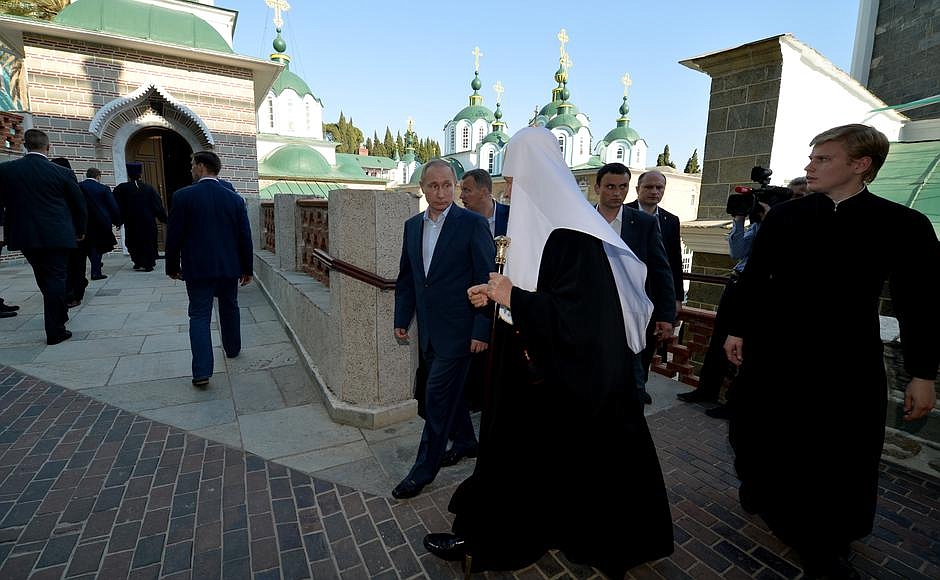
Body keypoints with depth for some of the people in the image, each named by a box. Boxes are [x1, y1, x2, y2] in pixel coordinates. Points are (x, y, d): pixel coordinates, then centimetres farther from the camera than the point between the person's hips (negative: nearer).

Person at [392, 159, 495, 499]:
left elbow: (487, 280, -12)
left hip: (457, 329, -6)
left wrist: (482, 330, -15)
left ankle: (423, 470, 17)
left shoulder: (473, 223, -11)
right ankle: (465, 442, 42)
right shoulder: (412, 226, 8)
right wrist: (401, 319, 9)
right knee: (449, 391, 19)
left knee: (438, 396, 0)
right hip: (429, 329, 6)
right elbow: (406, 278, 14)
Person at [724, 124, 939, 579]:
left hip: (848, 361, -1)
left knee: (842, 457, 9)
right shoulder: (783, 216, 1)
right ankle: (763, 493, 42)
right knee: (762, 434, 14)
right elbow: (754, 278, 4)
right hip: (774, 350, 1)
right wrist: (737, 329, 3)